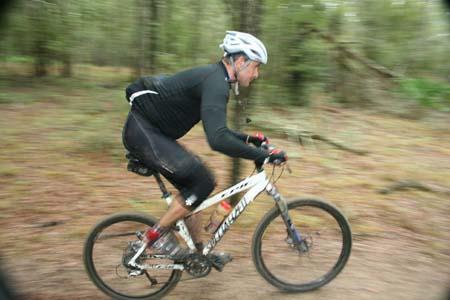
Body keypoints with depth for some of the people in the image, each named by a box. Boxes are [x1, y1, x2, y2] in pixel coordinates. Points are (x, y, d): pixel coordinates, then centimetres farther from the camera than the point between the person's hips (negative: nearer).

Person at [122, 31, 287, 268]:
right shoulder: (215, 82, -22)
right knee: (202, 182, -16)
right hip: (142, 131, -10)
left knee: (192, 186, 12)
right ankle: (155, 235, -2)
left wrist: (249, 138, 14)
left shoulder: (215, 78, 11)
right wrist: (265, 155, -28)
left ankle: (199, 251, 25)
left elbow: (216, 130, 23)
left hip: (152, 132, 10)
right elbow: (218, 140, -35)